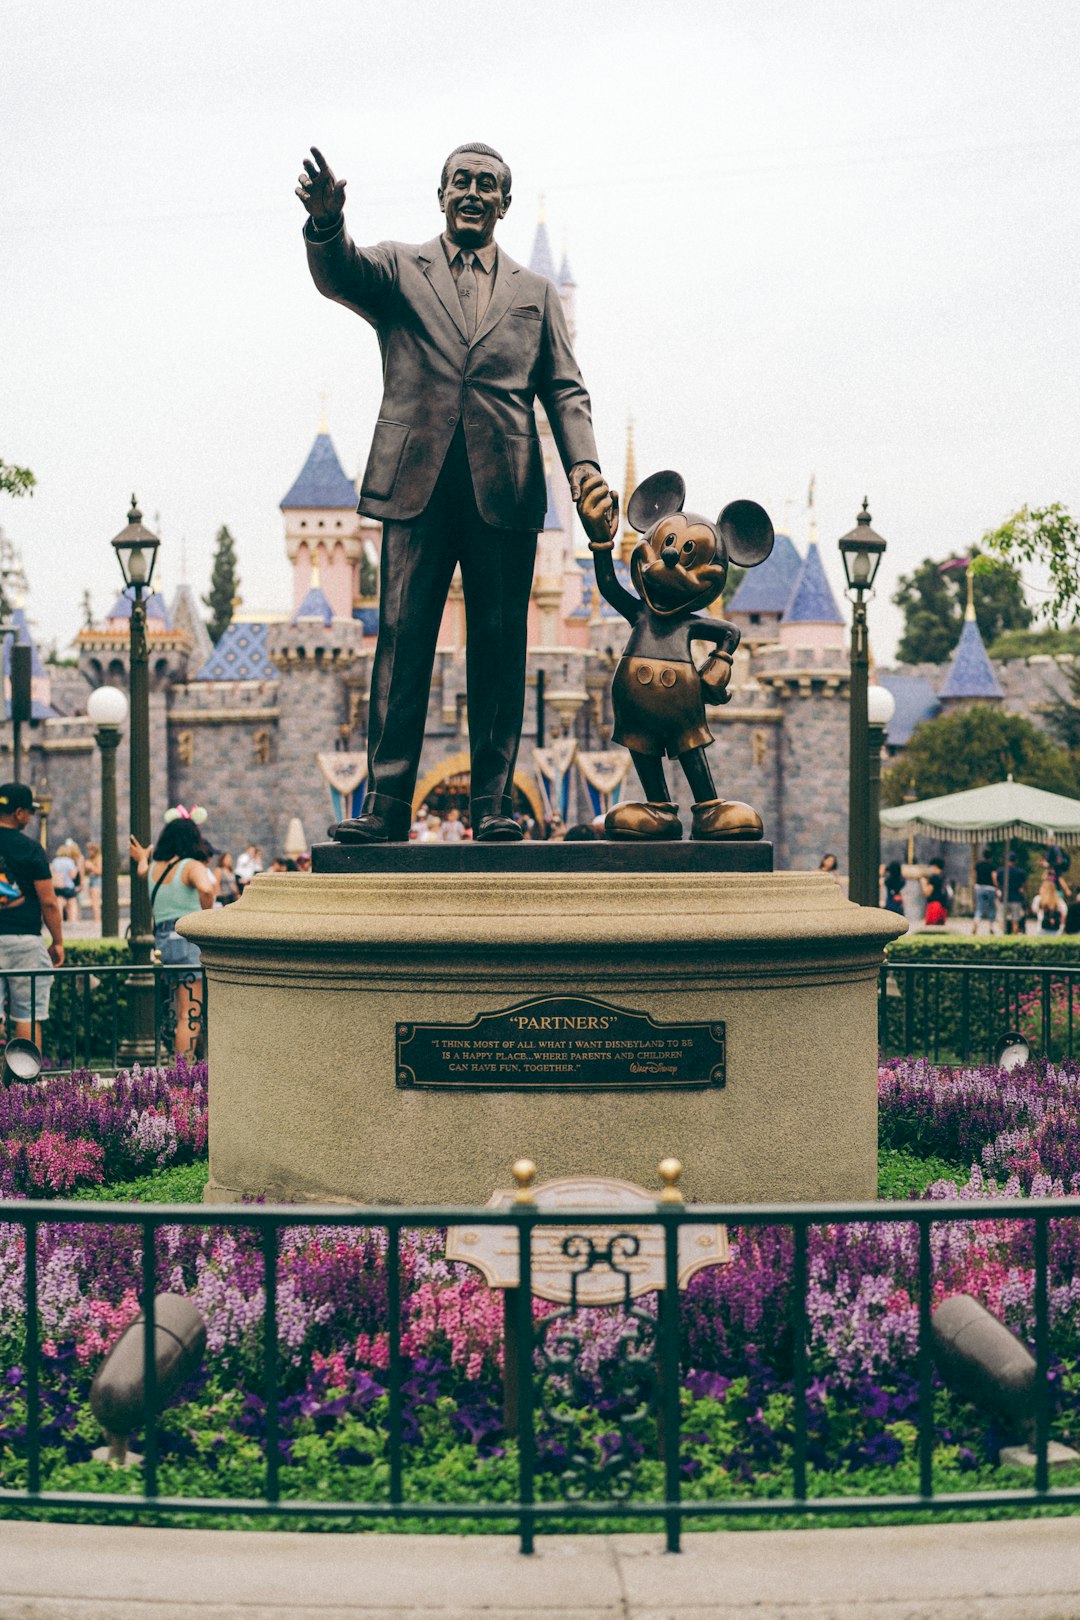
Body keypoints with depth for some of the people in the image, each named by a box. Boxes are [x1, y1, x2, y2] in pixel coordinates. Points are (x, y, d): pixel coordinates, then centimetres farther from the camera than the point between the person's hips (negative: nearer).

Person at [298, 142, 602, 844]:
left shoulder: (536, 292, 19)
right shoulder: (397, 268, 13)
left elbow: (565, 389, 13)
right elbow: (338, 274, -8)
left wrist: (583, 463, -5)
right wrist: (327, 220, -31)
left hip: (505, 492, 2)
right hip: (416, 486, -1)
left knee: (499, 648, 1)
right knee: (402, 642, -4)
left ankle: (494, 803, 6)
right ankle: (386, 805, -4)